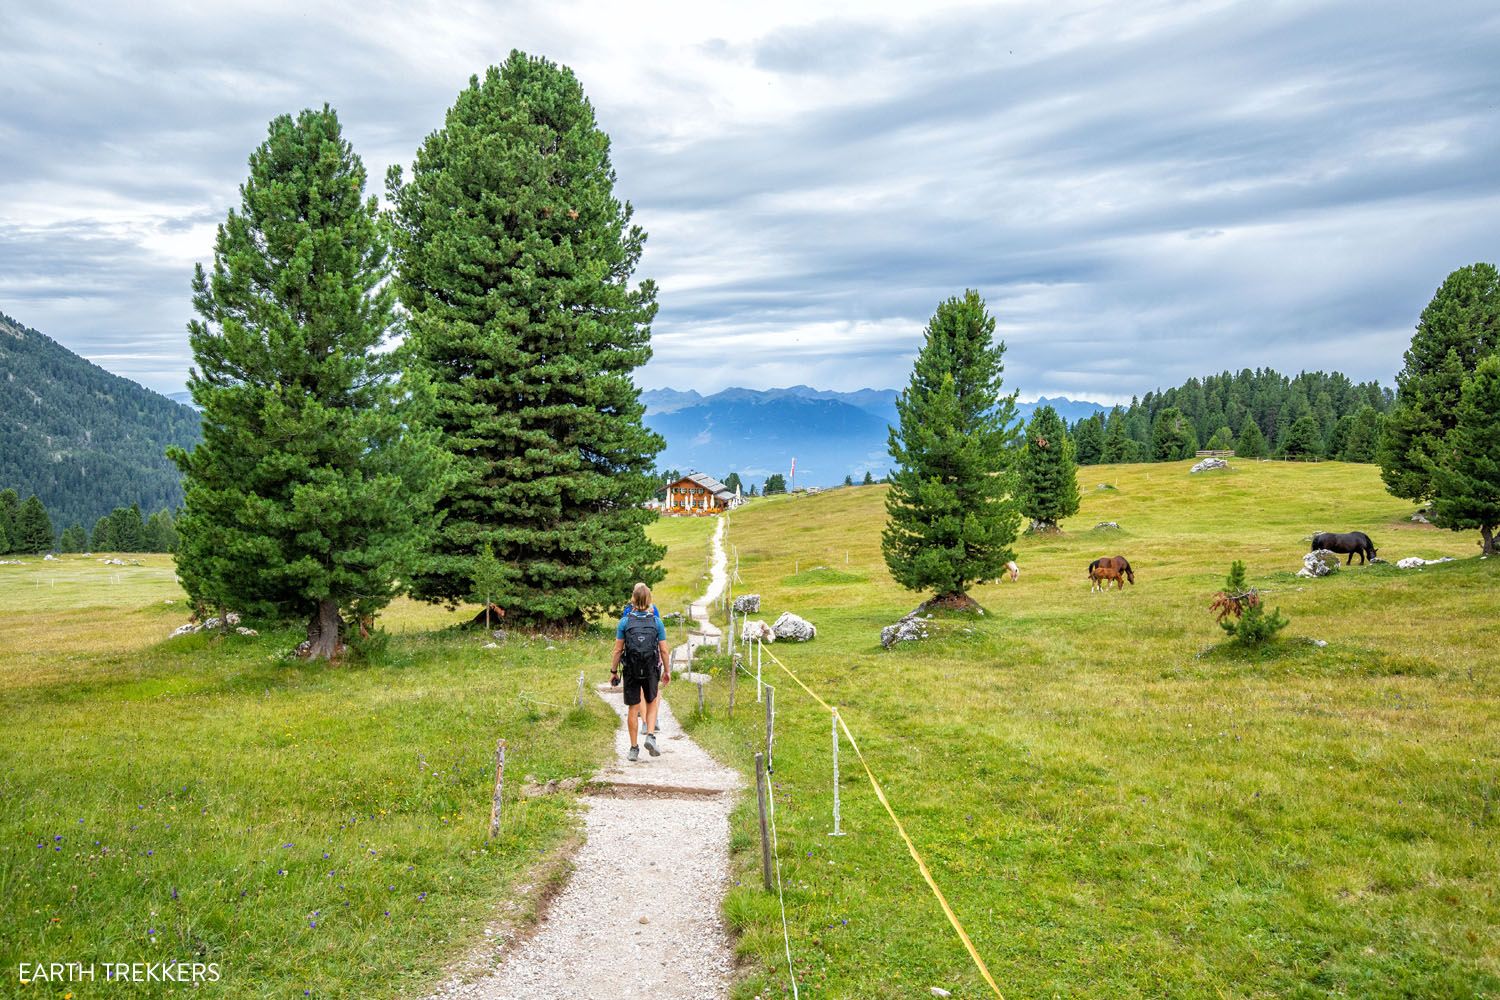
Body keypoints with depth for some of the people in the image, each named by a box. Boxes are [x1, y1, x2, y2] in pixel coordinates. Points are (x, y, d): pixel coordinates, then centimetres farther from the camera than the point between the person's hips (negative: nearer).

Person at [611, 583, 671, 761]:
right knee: (651, 704, 19)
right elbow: (664, 650, -2)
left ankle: (634, 749, 14)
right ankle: (650, 736, -2)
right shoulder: (656, 621, -4)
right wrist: (667, 671, 9)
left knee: (633, 709, 8)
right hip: (651, 670, 0)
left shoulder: (625, 621, -5)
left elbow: (618, 649, -4)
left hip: (631, 670, 0)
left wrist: (613, 671, 5)